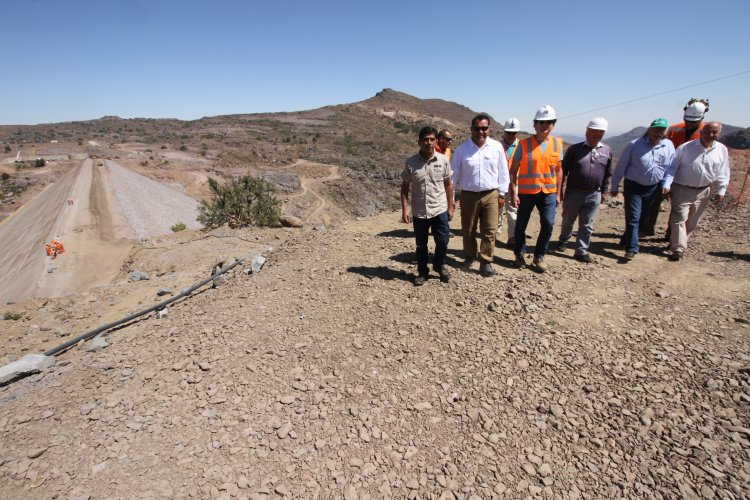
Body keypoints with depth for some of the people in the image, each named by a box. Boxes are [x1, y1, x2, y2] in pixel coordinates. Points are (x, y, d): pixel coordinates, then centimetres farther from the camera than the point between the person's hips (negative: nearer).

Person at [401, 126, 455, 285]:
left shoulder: (443, 160, -3)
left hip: (440, 210, 0)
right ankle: (422, 272, 29)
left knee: (442, 242, 5)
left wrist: (450, 208, 4)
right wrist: (404, 210, -7)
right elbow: (404, 188, 0)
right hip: (419, 212, 0)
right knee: (421, 245, 10)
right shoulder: (411, 163, -6)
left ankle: (439, 265, 32)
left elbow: (448, 185, 5)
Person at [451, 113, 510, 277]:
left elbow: (503, 172, 6)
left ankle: (486, 262, 11)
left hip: (491, 195, 1)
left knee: (489, 231, 1)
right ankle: (469, 257, 31)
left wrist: (501, 194, 6)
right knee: (468, 230, 11)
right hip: (468, 195, 0)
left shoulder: (497, 147, 0)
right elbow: (453, 174, 0)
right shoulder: (462, 149, -4)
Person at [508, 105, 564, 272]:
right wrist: (513, 193, -11)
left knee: (548, 224, -7)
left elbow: (558, 170, 10)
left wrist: (558, 193, 8)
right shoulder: (524, 144, -7)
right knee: (521, 225, 7)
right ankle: (519, 254, 30)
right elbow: (513, 170, -5)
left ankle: (539, 257, 12)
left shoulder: (557, 143, 4)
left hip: (548, 192, 2)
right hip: (526, 192, -2)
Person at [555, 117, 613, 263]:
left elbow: (608, 174, 12)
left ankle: (581, 251, 14)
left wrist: (604, 191, 11)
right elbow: (563, 169, -1)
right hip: (573, 192, -2)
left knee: (587, 226, 5)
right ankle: (563, 241, 37)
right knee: (567, 221, 14)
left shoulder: (607, 151, 4)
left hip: (594, 195, 2)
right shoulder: (575, 149, -5)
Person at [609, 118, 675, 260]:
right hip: (633, 187, -4)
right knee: (633, 219, -8)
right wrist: (614, 187, -3)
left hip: (653, 189, 4)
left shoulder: (669, 146, 1)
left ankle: (627, 240, 31)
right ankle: (631, 249, -4)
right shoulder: (634, 145, -9)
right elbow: (620, 167, -5)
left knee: (642, 218, 13)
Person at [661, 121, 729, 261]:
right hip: (682, 189, -4)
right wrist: (667, 185, -18)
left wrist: (720, 191, 4)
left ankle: (676, 242, 30)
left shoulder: (722, 150, 2)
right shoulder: (686, 147, -9)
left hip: (703, 192, 4)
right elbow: (672, 167, -8)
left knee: (692, 222, 12)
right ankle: (678, 249, -6)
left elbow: (723, 173, 8)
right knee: (679, 218, -8)